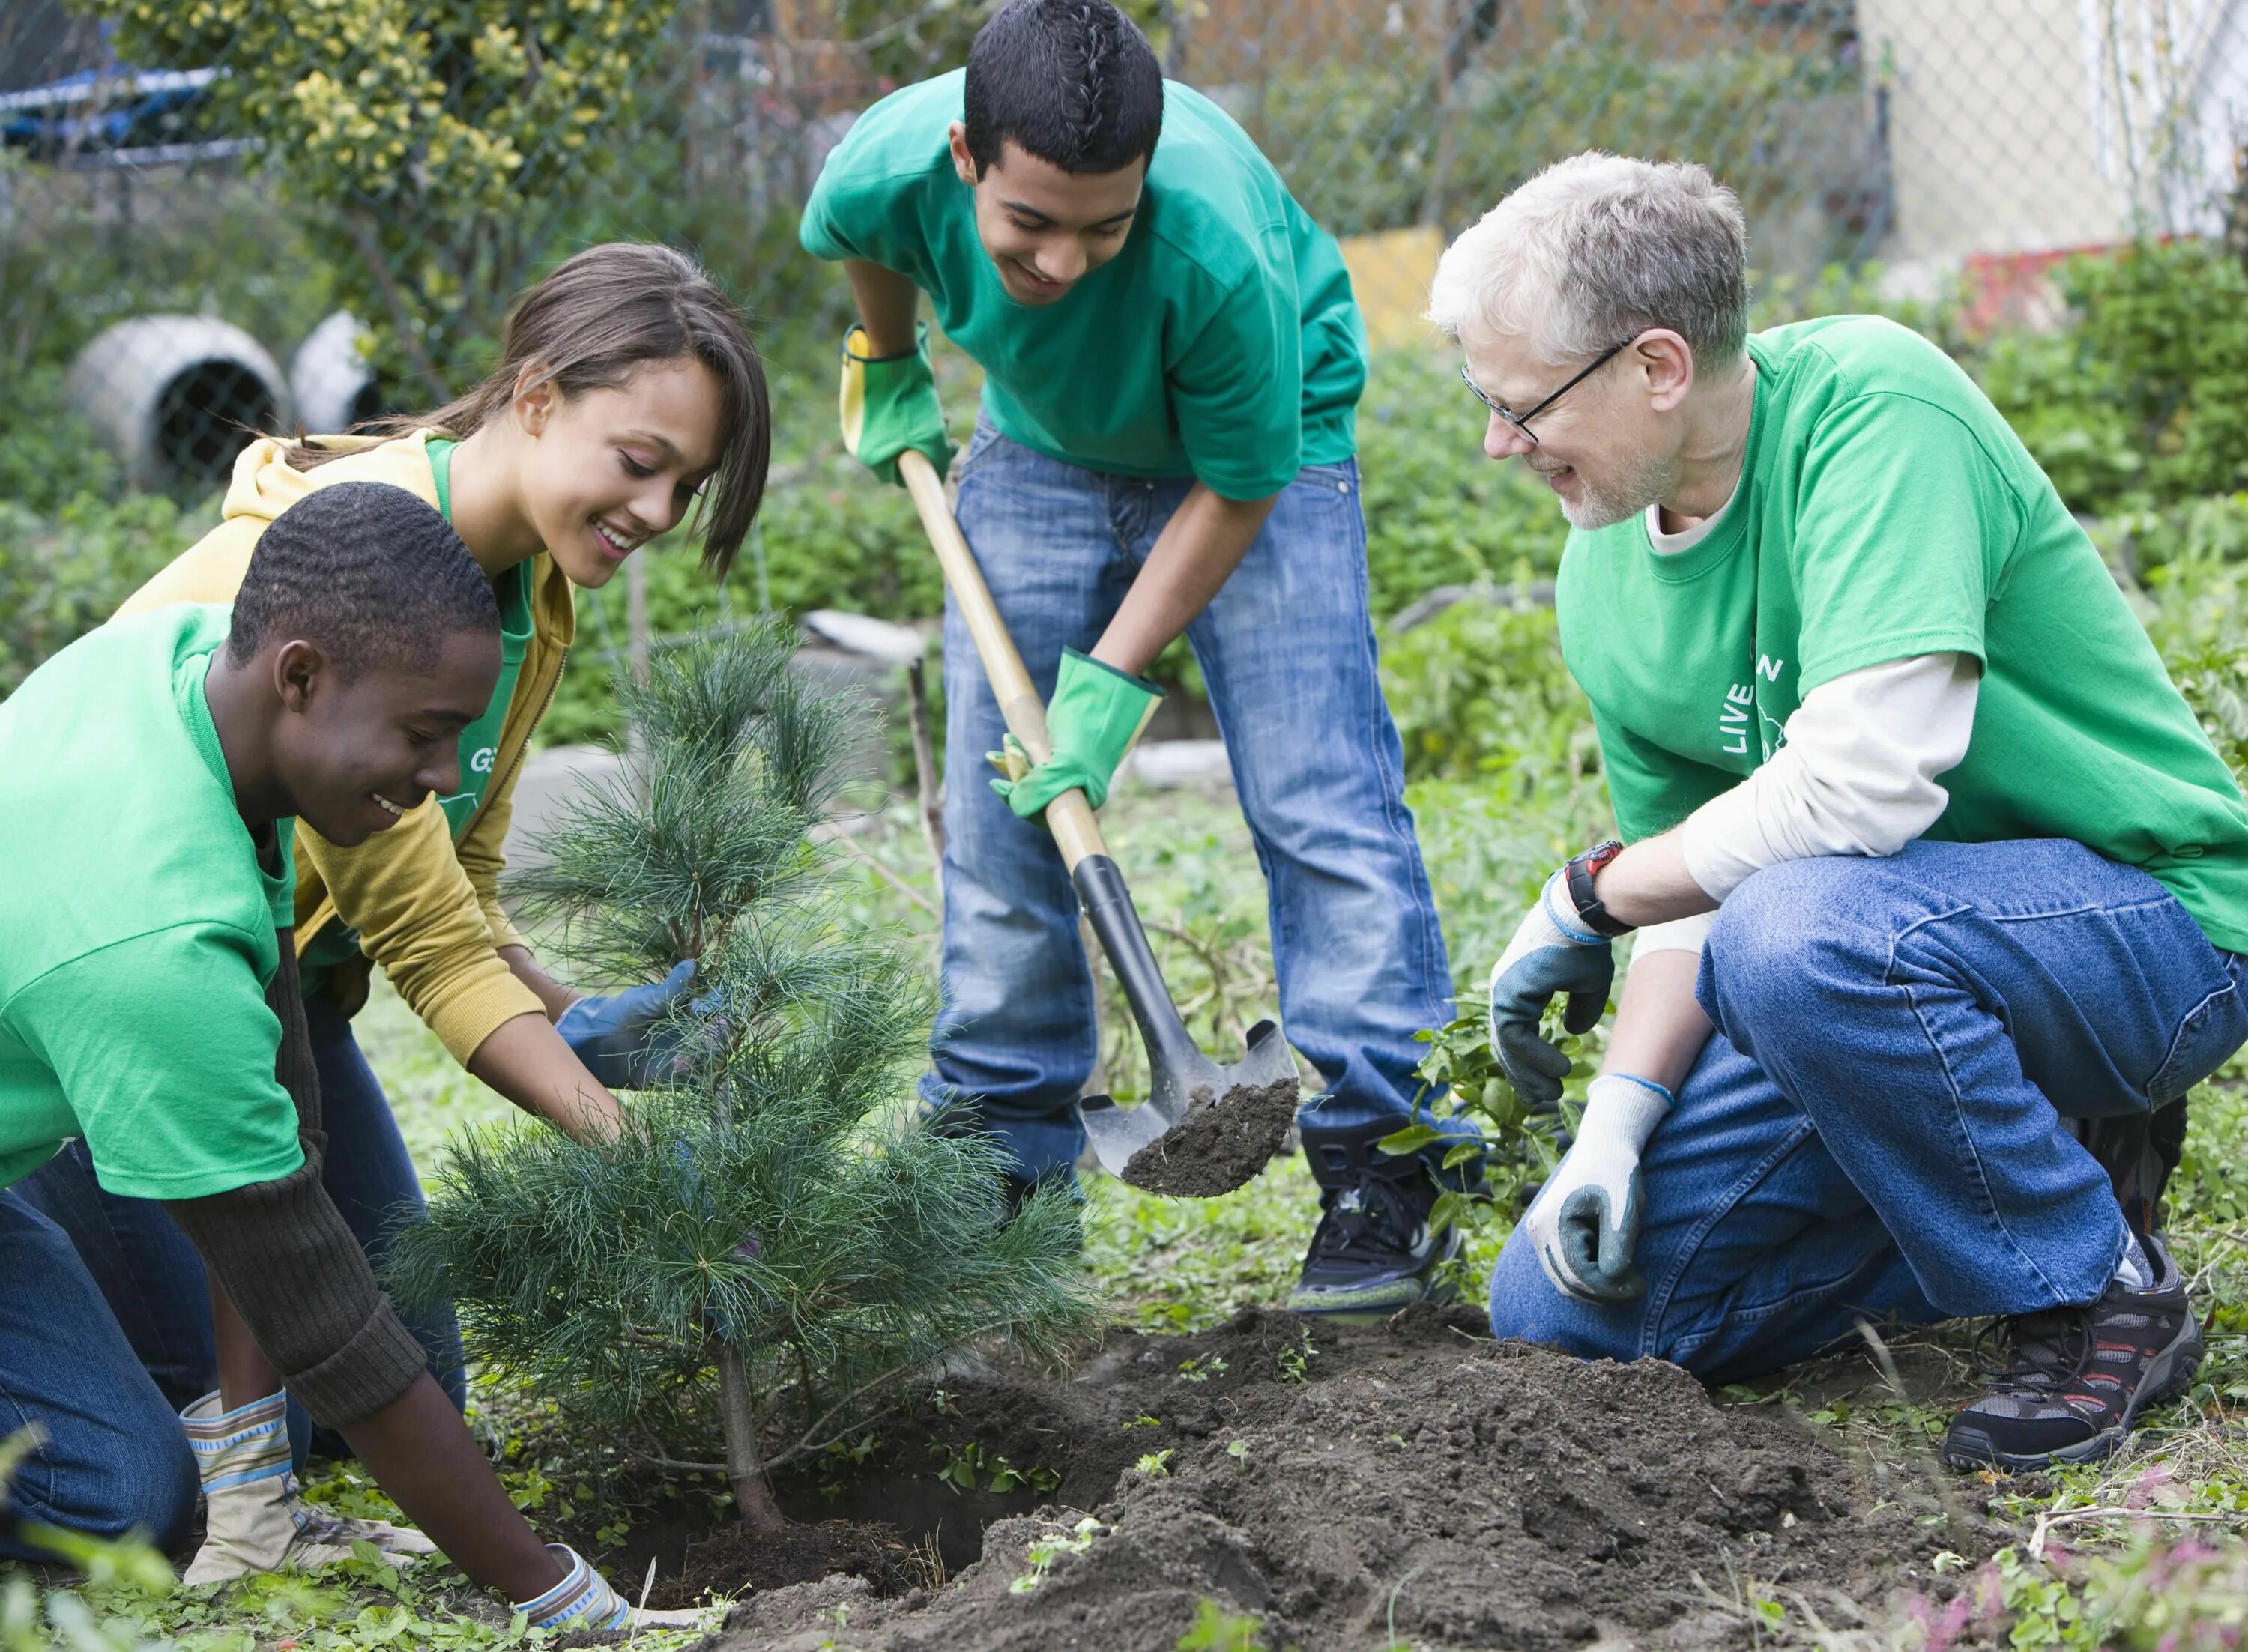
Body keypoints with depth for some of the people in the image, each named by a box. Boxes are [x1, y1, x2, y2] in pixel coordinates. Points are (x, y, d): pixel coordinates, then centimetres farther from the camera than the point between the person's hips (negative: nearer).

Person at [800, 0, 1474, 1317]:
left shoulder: (1217, 252, -41)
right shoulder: (891, 166, -30)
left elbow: (1238, 487, -25)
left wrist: (1115, 676, -24)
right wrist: (890, 372, 13)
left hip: (1263, 444, -4)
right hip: (1039, 448, 4)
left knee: (1318, 800, -15)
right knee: (997, 812, 2)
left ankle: (1378, 1165, -11)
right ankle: (998, 1149, 13)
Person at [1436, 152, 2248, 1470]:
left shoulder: (1870, 399, -23)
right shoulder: (1606, 587, 1)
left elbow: (1867, 781, -32)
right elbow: (1699, 894, 7)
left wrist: (1590, 893, -18)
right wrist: (1621, 1112, -10)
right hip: (1880, 965, 8)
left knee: (1802, 929, -38)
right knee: (1563, 1306, -1)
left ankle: (2104, 1291, -13)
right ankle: (2011, 1209, 12)